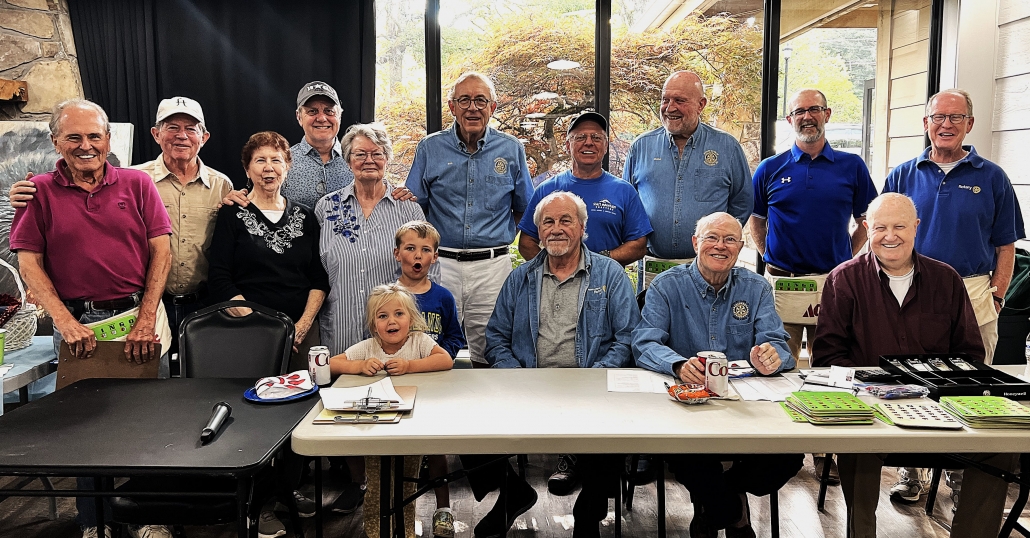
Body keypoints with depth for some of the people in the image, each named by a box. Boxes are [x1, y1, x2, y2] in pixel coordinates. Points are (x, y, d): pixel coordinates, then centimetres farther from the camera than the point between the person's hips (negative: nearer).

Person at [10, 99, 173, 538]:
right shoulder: (40, 191, 4)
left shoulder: (137, 183, 4)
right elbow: (29, 262, 1)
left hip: (140, 318, 0)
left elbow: (161, 251, 0)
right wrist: (66, 323, -11)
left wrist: (146, 320, -8)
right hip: (77, 324, 0)